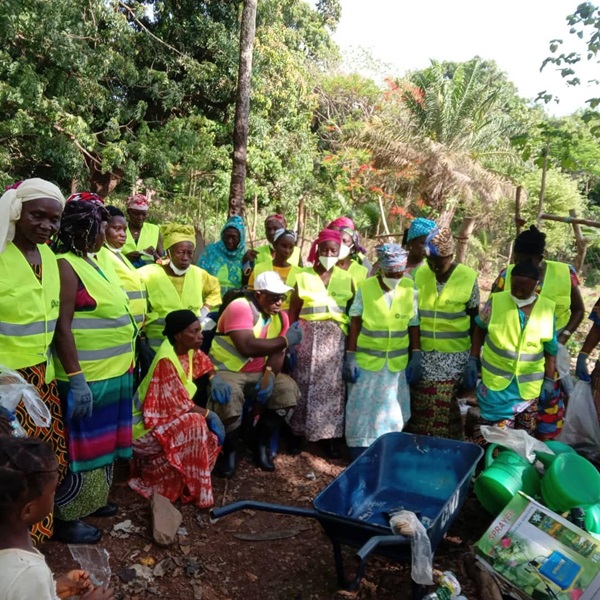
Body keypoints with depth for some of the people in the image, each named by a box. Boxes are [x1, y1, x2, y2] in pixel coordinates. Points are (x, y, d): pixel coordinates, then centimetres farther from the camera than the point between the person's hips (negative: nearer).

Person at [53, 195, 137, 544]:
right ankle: (66, 518, 20)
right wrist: (76, 378, -24)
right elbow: (62, 327, -21)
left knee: (104, 440, 19)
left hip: (114, 372, 9)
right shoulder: (66, 265, -16)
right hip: (87, 378, -9)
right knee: (84, 445, 3)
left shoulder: (96, 261, 11)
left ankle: (93, 500, 37)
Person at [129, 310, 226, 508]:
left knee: (210, 434, -2)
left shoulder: (187, 349, -3)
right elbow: (181, 406, -25)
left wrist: (215, 378, -2)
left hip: (166, 419, 9)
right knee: (196, 424, -28)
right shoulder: (166, 361, -27)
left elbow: (203, 361, 18)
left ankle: (155, 467, 12)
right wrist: (210, 414, -12)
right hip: (145, 428, -9)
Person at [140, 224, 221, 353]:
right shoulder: (148, 275, -9)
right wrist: (156, 319, -12)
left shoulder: (198, 273, 3)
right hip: (160, 343, -4)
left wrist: (205, 309, 9)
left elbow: (214, 289, 22)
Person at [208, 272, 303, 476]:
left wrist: (269, 376, -25)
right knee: (228, 398, -34)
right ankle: (230, 451, -4)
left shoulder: (280, 316, 0)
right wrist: (285, 340, -25)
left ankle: (262, 444, 5)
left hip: (259, 372, 6)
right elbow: (247, 347, -33)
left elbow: (278, 352, -5)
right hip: (227, 370, -6)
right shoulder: (239, 307, -22)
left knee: (288, 390, -15)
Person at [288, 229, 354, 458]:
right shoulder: (303, 277, 4)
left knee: (332, 385, 1)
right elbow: (293, 312, 5)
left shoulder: (346, 278, 8)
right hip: (309, 337, -1)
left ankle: (330, 435, 10)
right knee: (305, 384, 1)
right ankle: (297, 432, 15)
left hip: (335, 338, 1)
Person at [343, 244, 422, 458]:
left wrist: (416, 357, 1)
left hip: (397, 364, 2)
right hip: (366, 361, -1)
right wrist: (349, 357, -6)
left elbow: (414, 325, 3)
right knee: (363, 413, 6)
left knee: (391, 414, 12)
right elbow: (355, 324, -4)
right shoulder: (365, 287, -8)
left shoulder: (410, 288, -3)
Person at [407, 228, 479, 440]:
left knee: (446, 405, 5)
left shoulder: (468, 277, -7)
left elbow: (474, 318, 2)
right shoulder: (419, 274, -3)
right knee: (420, 403, 9)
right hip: (423, 352, 2)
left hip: (454, 354, -2)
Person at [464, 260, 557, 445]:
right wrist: (472, 360, 1)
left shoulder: (548, 309, -3)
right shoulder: (496, 301, -8)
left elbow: (551, 349, 5)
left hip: (528, 386, 2)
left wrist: (549, 380, 2)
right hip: (495, 381, -1)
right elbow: (479, 328, 6)